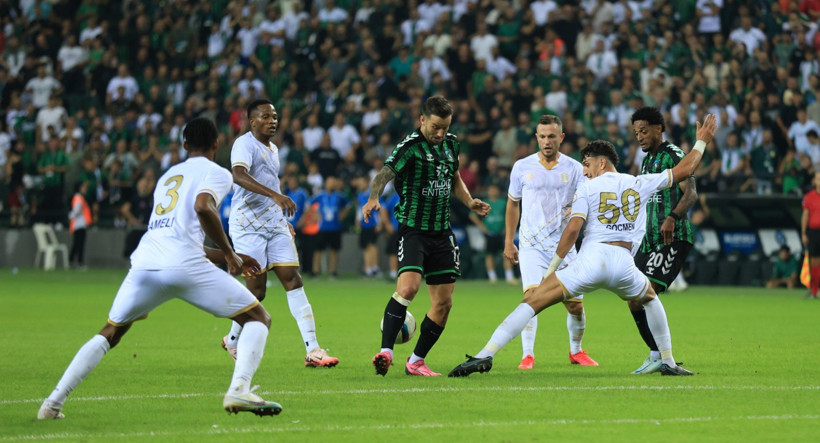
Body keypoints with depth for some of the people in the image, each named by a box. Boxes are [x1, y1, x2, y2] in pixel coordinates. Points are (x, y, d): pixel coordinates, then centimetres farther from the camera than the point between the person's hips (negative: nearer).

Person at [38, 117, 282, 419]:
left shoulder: (167, 176, 33)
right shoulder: (216, 174, 12)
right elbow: (203, 206, -11)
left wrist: (224, 257, 40)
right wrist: (229, 253, 0)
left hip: (145, 264, 6)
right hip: (185, 267, -6)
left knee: (109, 334, 24)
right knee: (258, 319, 6)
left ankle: (53, 403, 13)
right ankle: (238, 390, -18)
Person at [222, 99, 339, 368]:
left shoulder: (273, 149, 18)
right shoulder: (244, 144, -10)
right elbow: (239, 175, -30)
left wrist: (284, 220, 25)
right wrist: (275, 195, -40)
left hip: (275, 224, 7)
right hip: (248, 225, -7)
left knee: (293, 281, -4)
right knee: (257, 289, -5)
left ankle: (312, 350, -9)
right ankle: (233, 340, 20)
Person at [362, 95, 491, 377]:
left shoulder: (450, 144, 9)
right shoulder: (410, 147, -12)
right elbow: (385, 173, -28)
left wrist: (470, 202, 8)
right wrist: (373, 198, -47)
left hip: (442, 233, 7)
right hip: (413, 229, -7)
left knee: (444, 302, 5)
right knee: (408, 287, -27)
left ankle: (416, 362, 17)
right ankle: (385, 352, -25)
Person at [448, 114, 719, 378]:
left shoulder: (587, 189, 9)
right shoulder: (639, 184, 17)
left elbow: (572, 230, -3)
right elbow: (683, 170, 25)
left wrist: (551, 268, 2)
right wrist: (702, 142, 40)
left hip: (590, 260, -3)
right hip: (623, 264, 3)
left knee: (533, 301, -6)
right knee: (650, 298, 36)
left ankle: (486, 354, -22)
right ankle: (668, 362, 32)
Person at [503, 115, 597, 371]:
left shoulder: (574, 168, 2)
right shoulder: (522, 167, 3)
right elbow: (513, 203, 15)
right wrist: (508, 242, 14)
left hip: (563, 245, 1)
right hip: (532, 245, -1)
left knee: (575, 304, 3)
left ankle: (576, 351, 26)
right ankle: (528, 356, -14)